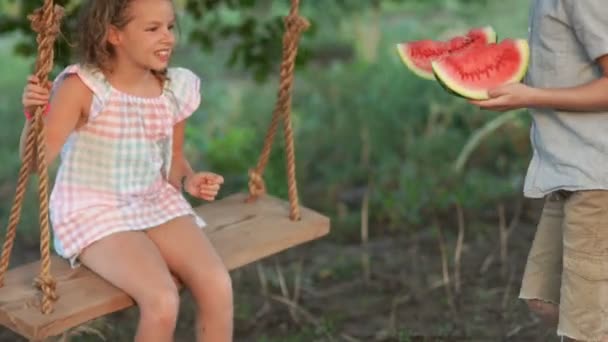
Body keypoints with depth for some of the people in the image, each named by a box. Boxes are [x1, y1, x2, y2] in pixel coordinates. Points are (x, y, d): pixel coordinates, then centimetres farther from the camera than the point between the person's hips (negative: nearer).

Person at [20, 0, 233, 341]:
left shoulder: (175, 90, 0)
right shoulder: (82, 87, -16)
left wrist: (189, 179, -7)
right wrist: (34, 115, -38)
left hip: (156, 203, 5)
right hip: (93, 213, -5)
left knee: (218, 284, -18)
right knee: (162, 300, -26)